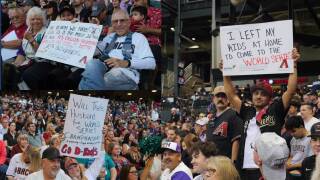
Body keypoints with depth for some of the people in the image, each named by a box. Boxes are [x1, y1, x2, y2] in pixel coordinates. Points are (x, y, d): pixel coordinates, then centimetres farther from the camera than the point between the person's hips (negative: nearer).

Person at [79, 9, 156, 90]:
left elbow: (151, 63, 2)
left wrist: (126, 63, -13)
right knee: (92, 64, -33)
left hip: (125, 73, -3)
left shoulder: (138, 37, 17)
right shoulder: (109, 37, 35)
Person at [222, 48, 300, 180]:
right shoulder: (247, 112, 15)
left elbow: (291, 90, -2)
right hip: (245, 169, 4)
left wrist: (294, 65, -5)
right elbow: (231, 95, 17)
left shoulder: (275, 110, 5)